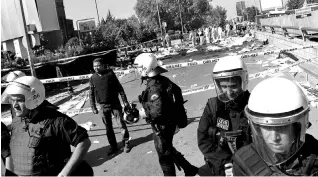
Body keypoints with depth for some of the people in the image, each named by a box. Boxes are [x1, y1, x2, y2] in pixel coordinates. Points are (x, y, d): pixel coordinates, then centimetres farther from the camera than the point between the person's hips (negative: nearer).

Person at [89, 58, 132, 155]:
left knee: (122, 123, 1)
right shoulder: (92, 78, 0)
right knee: (108, 127, 9)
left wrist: (125, 102, -5)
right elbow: (91, 94, 7)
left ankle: (126, 142, 19)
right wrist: (93, 107, 3)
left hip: (115, 103, -2)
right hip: (103, 106, 2)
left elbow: (120, 88, -3)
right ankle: (113, 146, 23)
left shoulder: (110, 74, -7)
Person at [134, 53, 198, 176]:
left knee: (164, 156, 10)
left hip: (162, 125, -9)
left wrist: (145, 113, -16)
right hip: (170, 121, 9)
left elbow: (157, 112, -33)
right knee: (168, 150, 27)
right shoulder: (163, 79, -2)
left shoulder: (154, 87, -28)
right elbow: (177, 89, 14)